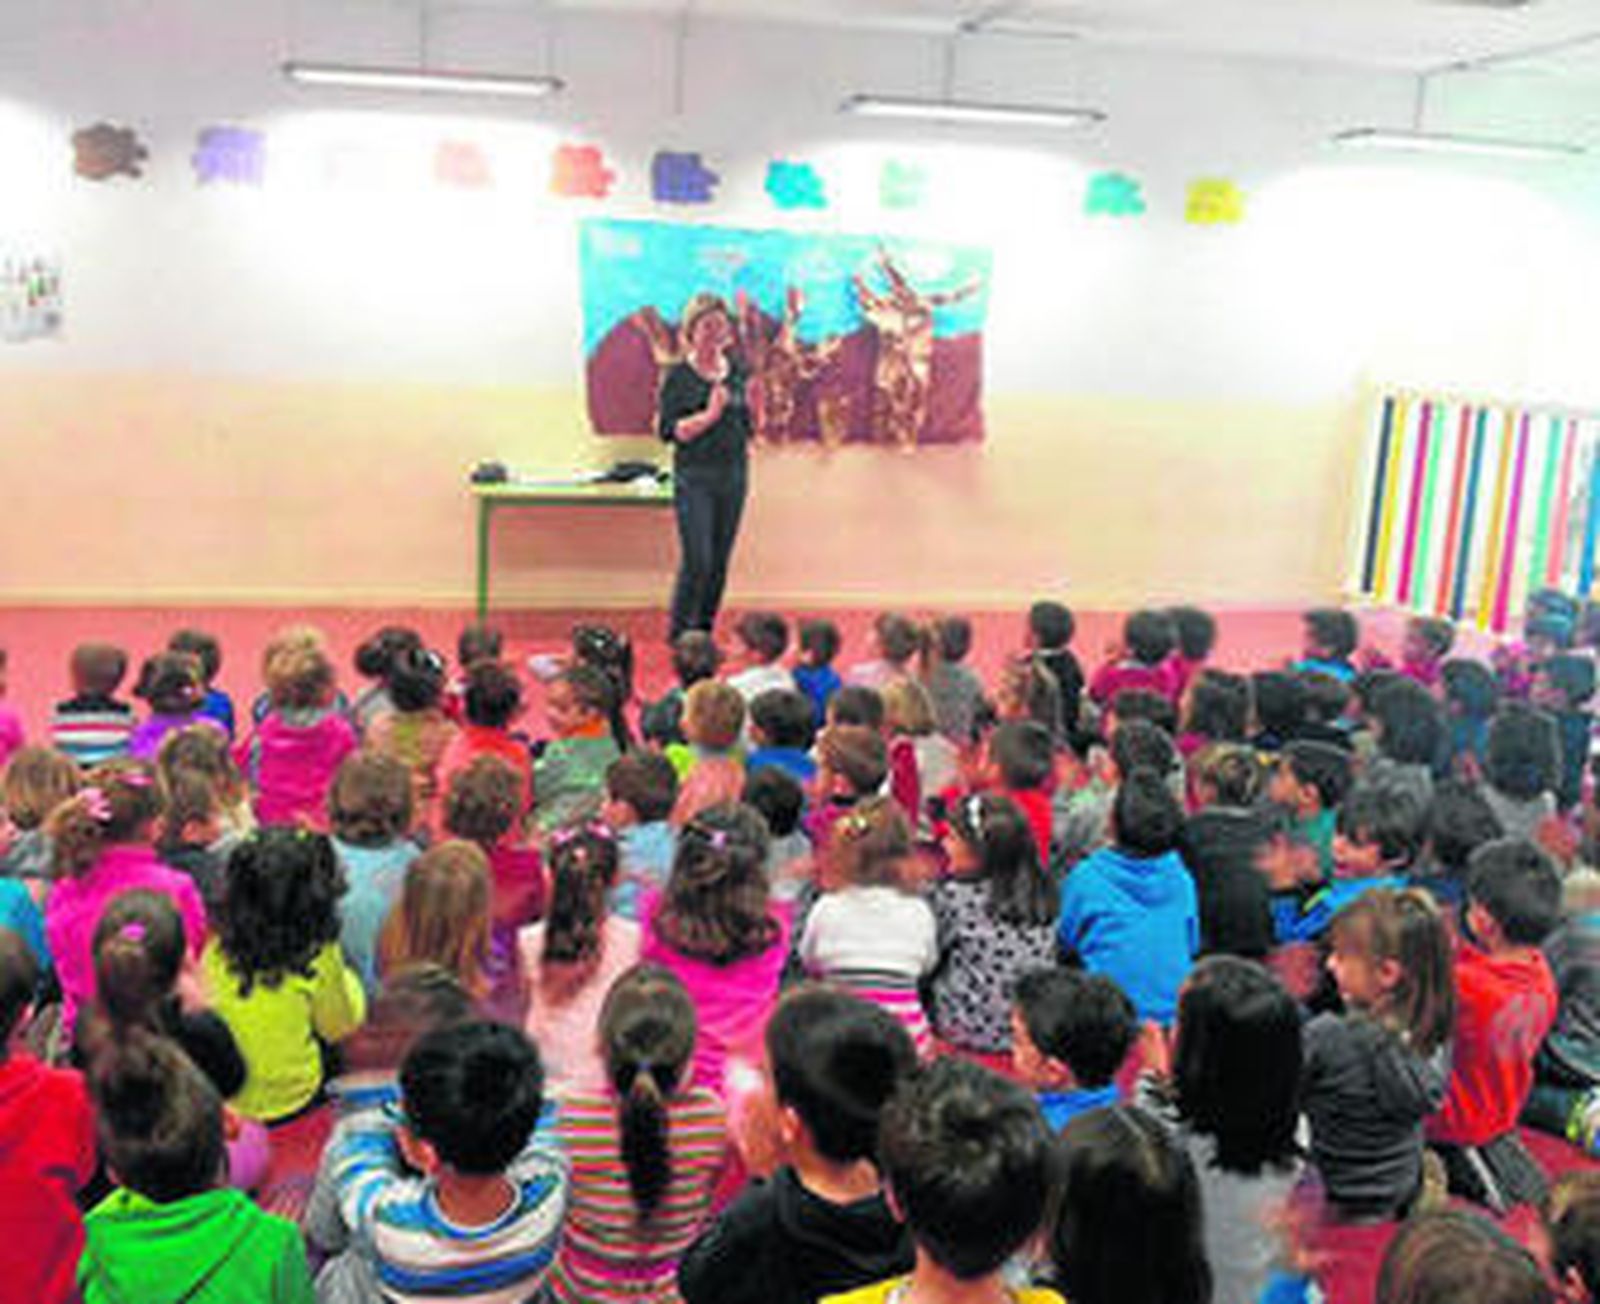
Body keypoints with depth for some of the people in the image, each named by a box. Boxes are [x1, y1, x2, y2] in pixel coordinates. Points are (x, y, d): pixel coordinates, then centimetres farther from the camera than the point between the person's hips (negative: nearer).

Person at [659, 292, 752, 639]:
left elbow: (748, 425, 15)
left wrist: (751, 406, -6)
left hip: (734, 475, 5)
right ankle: (678, 635, 4)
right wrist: (709, 415, -21)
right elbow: (669, 430, -11)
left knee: (720, 562, 7)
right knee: (697, 560, -10)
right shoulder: (678, 377, -5)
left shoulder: (737, 371, 9)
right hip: (694, 478, -5)